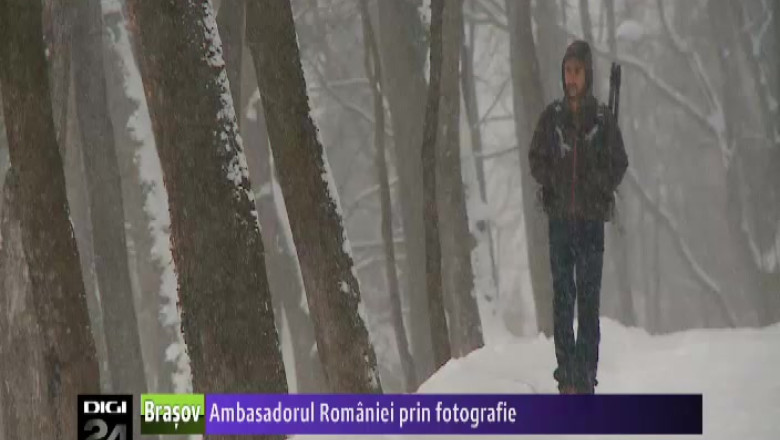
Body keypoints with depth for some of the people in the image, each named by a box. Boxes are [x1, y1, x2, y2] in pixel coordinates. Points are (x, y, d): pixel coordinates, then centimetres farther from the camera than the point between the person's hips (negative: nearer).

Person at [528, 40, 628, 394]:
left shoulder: (603, 118, 3)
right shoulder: (551, 117, 7)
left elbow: (619, 165, 7)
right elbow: (536, 160, 12)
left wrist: (600, 187, -10)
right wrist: (552, 182, -5)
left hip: (592, 218, -1)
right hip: (560, 217, 1)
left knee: (589, 297, -3)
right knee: (562, 295, 0)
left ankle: (587, 373, -1)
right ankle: (566, 373, 1)